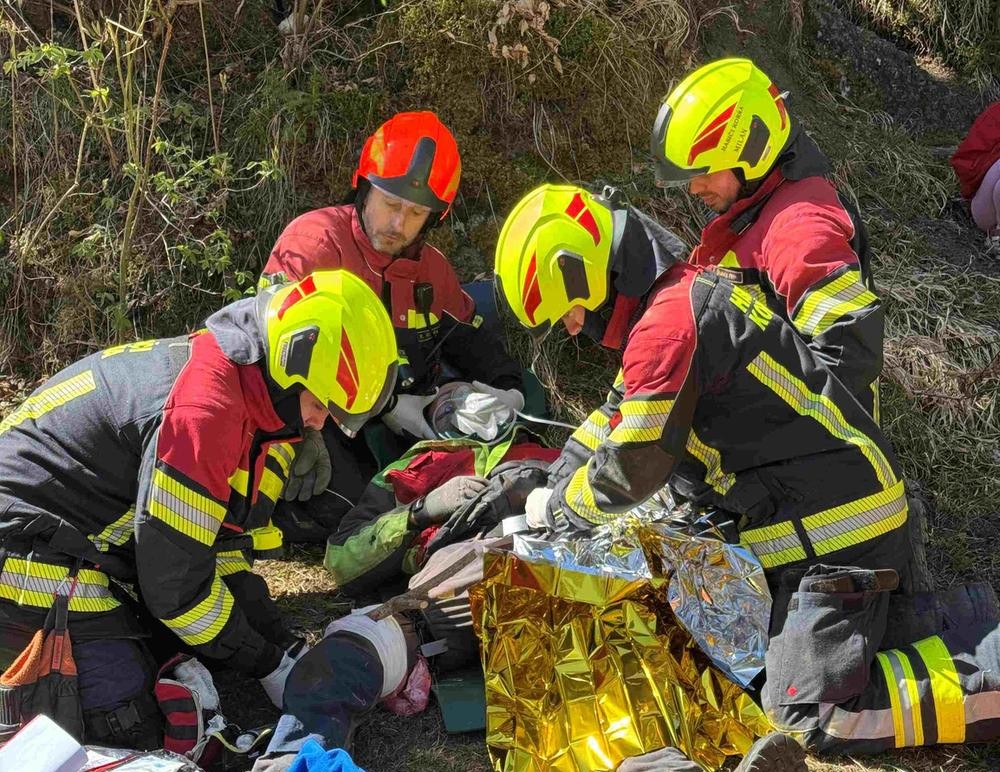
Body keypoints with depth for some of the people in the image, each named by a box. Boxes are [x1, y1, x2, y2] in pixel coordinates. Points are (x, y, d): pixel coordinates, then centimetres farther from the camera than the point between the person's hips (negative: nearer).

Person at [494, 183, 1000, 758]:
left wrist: (557, 508, 1)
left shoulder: (667, 324, -22)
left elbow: (632, 468, -18)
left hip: (835, 524, -10)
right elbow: (616, 416, 21)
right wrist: (549, 486, 13)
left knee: (807, 714, -11)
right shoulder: (685, 288, 12)